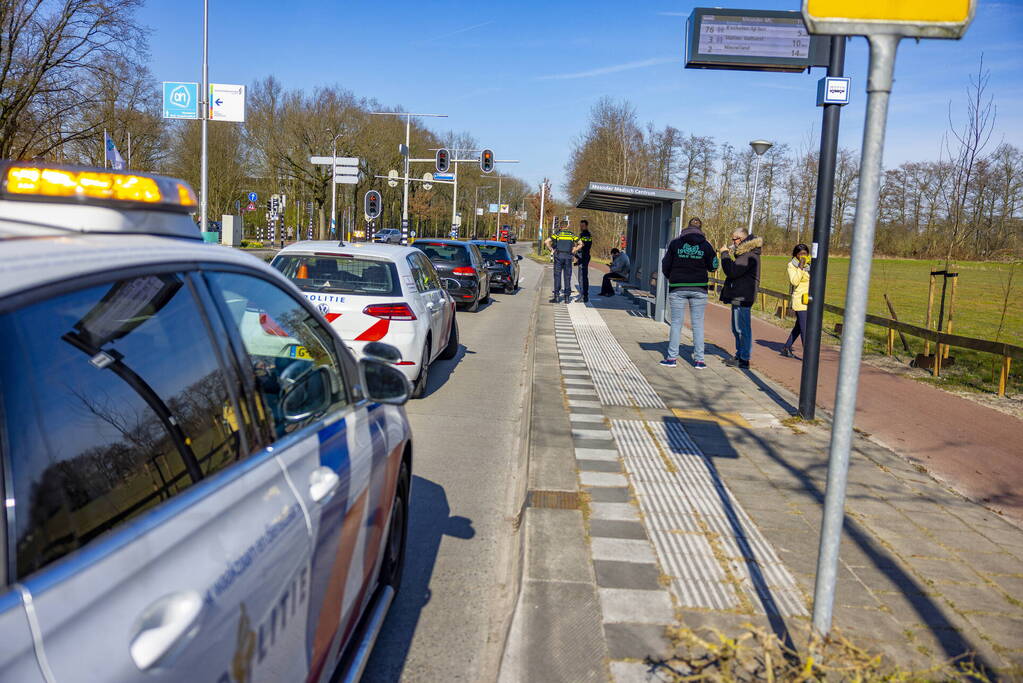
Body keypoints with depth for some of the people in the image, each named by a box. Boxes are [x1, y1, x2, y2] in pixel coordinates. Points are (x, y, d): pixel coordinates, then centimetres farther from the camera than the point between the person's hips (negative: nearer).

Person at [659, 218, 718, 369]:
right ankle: (699, 359, 7)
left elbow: (665, 265, 2)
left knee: (676, 323, 6)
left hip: (677, 288, 0)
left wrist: (669, 277, 21)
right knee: (698, 324, 6)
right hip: (698, 288, 1)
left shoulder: (675, 243, -2)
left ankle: (672, 358, 6)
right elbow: (713, 267, 7)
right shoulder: (706, 246, -2)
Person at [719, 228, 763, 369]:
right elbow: (735, 270, 24)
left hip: (742, 297, -11)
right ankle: (740, 355, 26)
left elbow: (732, 271, -22)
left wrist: (725, 254, -11)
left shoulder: (749, 255, -17)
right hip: (738, 296, 11)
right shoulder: (744, 252, 18)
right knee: (737, 328, 17)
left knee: (742, 328, -7)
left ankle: (744, 359, -3)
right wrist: (727, 253, 12)